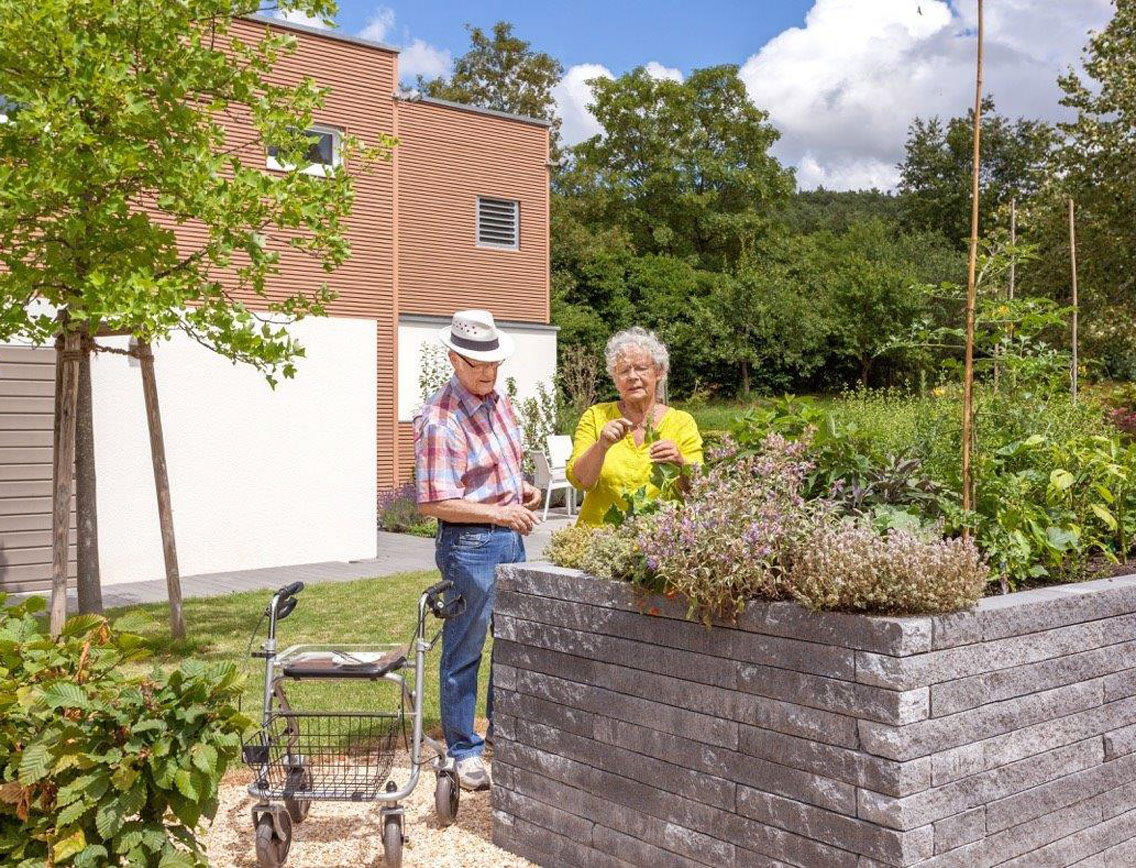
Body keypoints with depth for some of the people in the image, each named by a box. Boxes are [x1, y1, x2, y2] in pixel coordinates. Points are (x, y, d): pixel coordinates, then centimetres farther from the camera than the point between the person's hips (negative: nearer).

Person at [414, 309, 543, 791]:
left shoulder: (499, 403, 8)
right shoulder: (439, 420, -19)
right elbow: (433, 502, -21)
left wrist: (523, 489, 4)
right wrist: (498, 513, -24)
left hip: (510, 537, 9)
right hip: (470, 543, -8)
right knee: (464, 652, 4)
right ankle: (464, 752, 18)